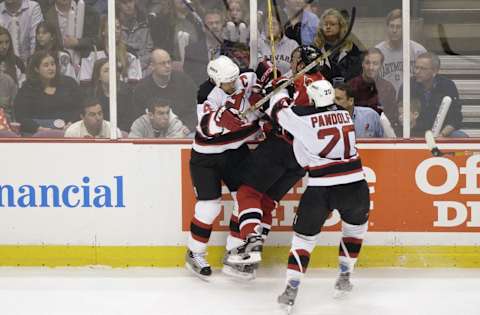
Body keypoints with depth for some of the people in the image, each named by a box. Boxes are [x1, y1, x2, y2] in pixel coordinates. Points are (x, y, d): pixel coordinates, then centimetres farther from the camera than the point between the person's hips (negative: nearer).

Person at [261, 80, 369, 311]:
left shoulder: (305, 117, -4)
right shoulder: (344, 114, 11)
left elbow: (279, 110, 10)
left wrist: (280, 95, 29)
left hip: (320, 190, -3)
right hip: (355, 186, 3)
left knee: (305, 235, 12)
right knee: (356, 225, 30)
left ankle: (291, 289, 3)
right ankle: (344, 278, 28)